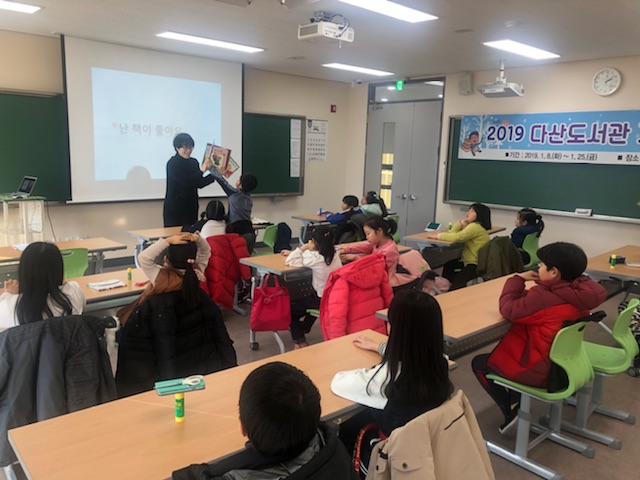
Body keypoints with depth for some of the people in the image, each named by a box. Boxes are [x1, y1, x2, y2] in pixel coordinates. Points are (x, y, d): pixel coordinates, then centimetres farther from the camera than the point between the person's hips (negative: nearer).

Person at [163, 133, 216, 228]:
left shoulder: (193, 162, 8)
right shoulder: (172, 163, -11)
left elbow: (199, 183, 10)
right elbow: (186, 182, -20)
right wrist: (202, 171, -22)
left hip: (191, 208, 6)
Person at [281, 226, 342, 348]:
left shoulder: (315, 259, -22)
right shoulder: (335, 255, -1)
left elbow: (290, 261, -16)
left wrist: (303, 248, -8)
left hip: (322, 301, -7)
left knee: (290, 307, 15)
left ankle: (300, 341, 13)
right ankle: (304, 327, 58)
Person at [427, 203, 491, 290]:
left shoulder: (475, 227, -17)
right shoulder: (473, 226, 13)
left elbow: (457, 237, -28)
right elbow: (453, 232, 10)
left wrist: (437, 236, -20)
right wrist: (463, 221, -2)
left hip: (478, 264, -11)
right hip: (470, 261, 11)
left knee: (458, 281, -25)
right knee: (448, 264, 20)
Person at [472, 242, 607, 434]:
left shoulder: (544, 297, -30)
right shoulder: (581, 291, -5)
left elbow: (508, 309, -19)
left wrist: (518, 279, -9)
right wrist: (542, 284, -2)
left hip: (542, 372, -9)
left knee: (479, 363, 9)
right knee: (507, 348, 31)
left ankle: (510, 411, 10)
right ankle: (515, 399, 32)